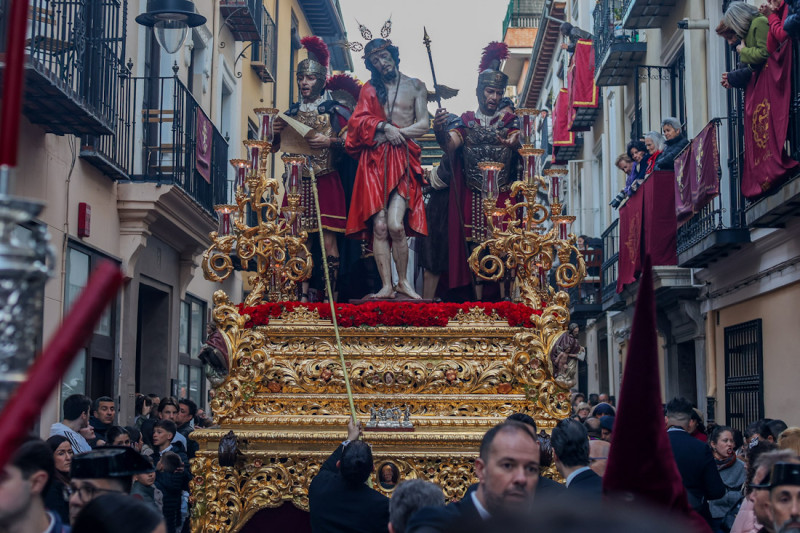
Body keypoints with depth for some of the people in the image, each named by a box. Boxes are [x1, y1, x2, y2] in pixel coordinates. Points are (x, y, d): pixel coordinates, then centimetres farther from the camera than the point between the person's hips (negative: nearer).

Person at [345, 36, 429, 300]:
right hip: (374, 162, 2)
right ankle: (387, 286, -5)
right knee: (379, 226, -8)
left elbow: (423, 126, 5)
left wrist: (392, 133, -5)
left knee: (395, 224, -15)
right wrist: (383, 126, -13)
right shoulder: (369, 88, 17)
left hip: (402, 160, -2)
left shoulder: (415, 86, 13)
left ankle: (403, 281, 1)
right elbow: (358, 120, 3)